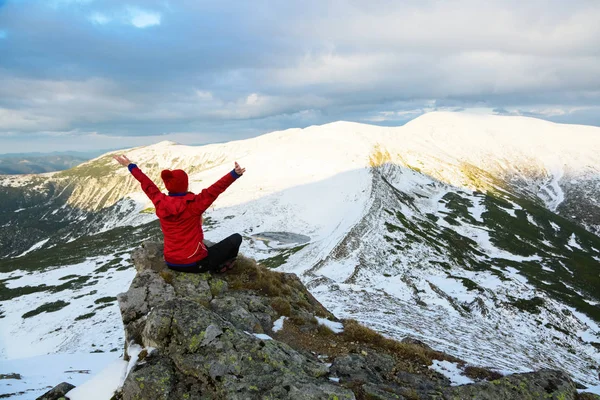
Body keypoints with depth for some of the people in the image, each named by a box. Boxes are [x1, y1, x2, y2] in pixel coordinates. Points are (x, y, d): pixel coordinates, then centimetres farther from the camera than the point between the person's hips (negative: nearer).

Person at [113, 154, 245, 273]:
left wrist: (131, 166, 23)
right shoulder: (194, 204, -22)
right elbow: (215, 189, -32)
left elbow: (147, 185, 8)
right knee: (236, 238, 4)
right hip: (195, 264, -6)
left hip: (171, 263, 7)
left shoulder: (160, 204, -6)